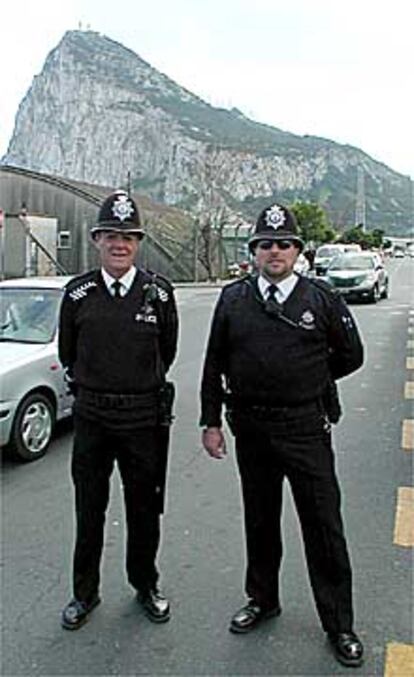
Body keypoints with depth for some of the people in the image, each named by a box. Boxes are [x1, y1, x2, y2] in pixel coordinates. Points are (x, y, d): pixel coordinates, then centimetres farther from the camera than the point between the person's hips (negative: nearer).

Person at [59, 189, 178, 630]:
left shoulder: (158, 292, -4)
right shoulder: (78, 293, -2)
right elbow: (67, 352, 11)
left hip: (144, 417, 0)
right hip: (91, 417, 1)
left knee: (144, 508, 13)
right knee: (89, 510, 12)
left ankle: (146, 586, 34)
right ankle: (84, 593, 31)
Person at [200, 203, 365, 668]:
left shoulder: (321, 299, -2)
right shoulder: (232, 298, 2)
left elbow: (350, 356, 8)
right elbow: (214, 364, 5)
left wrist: (309, 383, 10)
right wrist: (211, 421, 3)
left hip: (306, 429, -2)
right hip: (251, 429, 2)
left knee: (324, 526, 4)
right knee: (259, 521, 17)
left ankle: (339, 624, 21)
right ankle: (262, 600, 38)